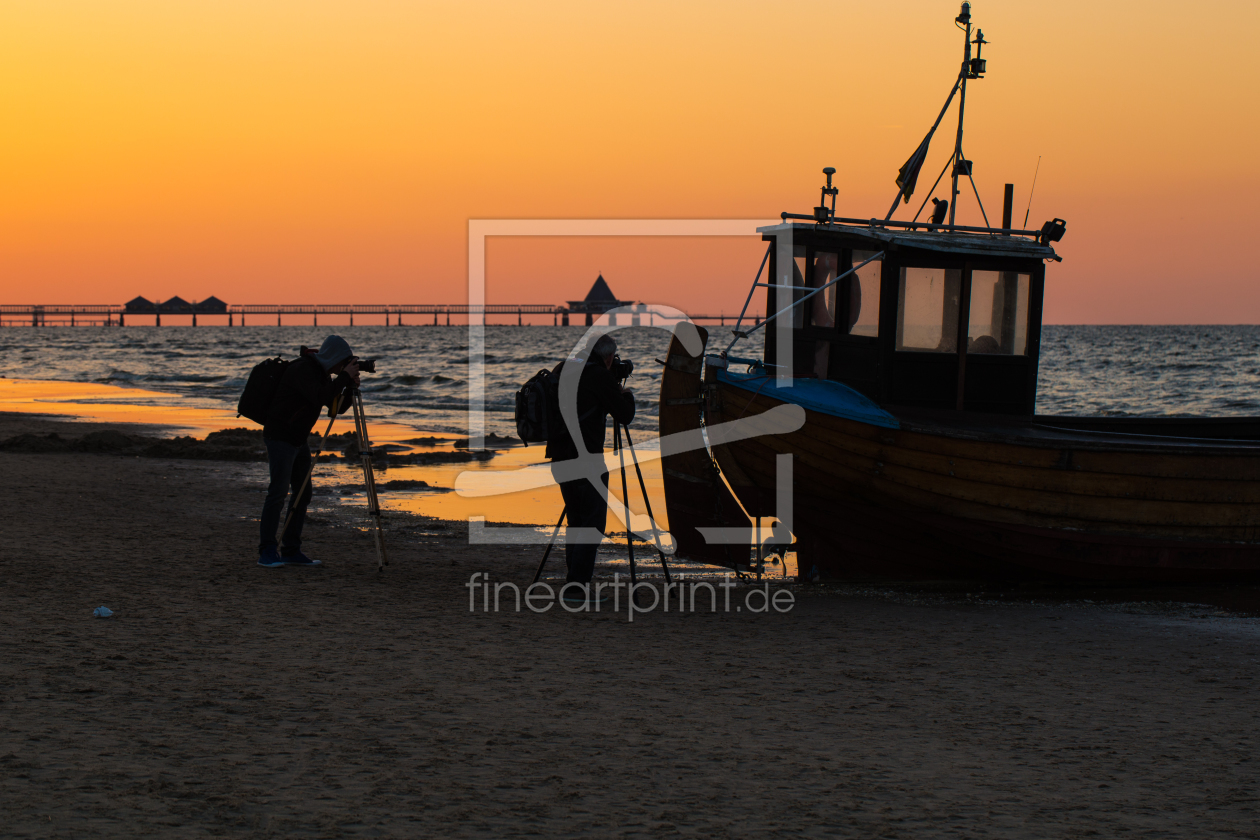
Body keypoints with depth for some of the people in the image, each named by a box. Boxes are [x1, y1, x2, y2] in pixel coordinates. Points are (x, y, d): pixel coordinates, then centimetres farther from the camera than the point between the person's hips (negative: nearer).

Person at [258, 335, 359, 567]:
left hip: (299, 439, 10)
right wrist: (344, 377, -24)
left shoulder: (323, 373, 10)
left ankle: (291, 551, 9)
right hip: (280, 437, -10)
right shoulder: (302, 369, -18)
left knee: (302, 493, 6)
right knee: (278, 491, -13)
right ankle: (266, 552, -10)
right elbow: (320, 398, -31)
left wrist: (351, 386, -5)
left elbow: (338, 407, 12)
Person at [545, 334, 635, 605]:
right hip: (586, 459, -8)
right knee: (592, 522, -3)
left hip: (559, 457, 8)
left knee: (576, 520, 16)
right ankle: (576, 586, -9)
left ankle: (574, 584, 17)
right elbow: (624, 415, -9)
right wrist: (627, 394, 12)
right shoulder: (599, 376, -11)